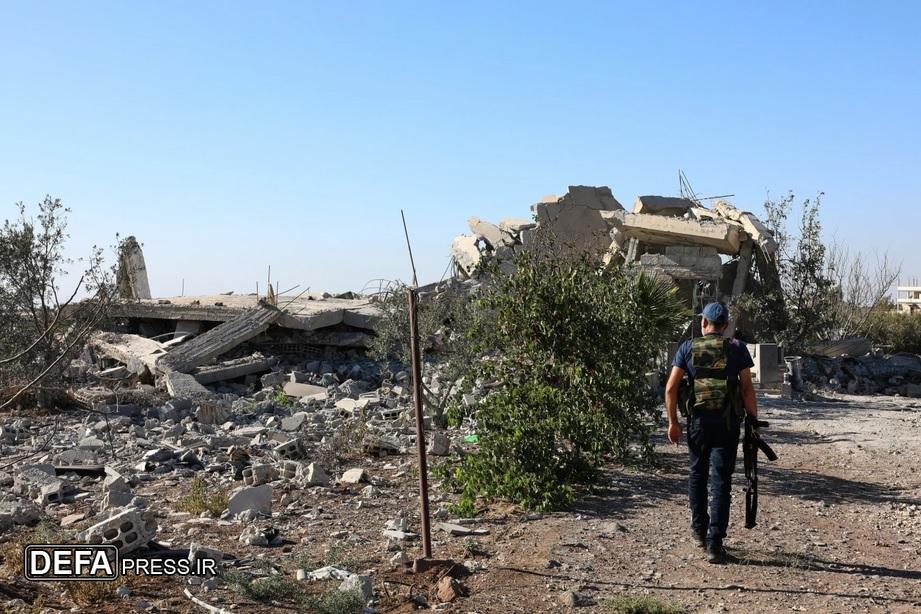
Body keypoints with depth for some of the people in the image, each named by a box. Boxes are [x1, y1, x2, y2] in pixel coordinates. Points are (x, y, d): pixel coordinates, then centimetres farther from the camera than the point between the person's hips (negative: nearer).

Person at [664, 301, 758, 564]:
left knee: (697, 475, 18)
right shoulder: (737, 349, 1)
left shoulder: (688, 348, 3)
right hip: (727, 422, -1)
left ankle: (700, 531, 30)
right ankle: (714, 542, -2)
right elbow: (747, 388, -3)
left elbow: (671, 387, -2)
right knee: (721, 480, 2)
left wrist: (673, 421, 6)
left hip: (698, 420, 1)